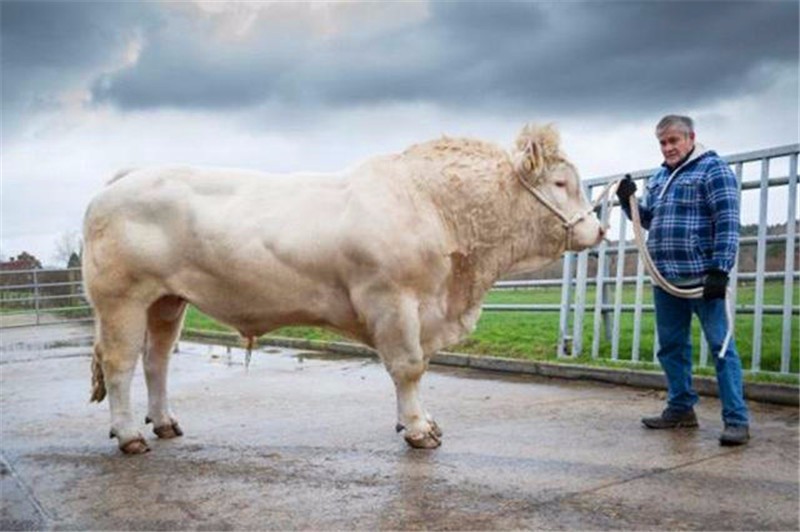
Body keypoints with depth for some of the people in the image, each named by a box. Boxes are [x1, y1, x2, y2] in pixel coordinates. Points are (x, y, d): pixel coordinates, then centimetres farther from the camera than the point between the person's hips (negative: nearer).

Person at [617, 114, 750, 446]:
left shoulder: (712, 169, -3)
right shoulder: (659, 178, 18)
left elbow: (727, 223, -11)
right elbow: (649, 220, 26)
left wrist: (720, 270, -19)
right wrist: (629, 202, 7)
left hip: (702, 278, -7)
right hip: (665, 279, 7)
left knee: (720, 346, -5)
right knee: (671, 348, 12)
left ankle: (736, 420, -1)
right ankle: (681, 409, 24)